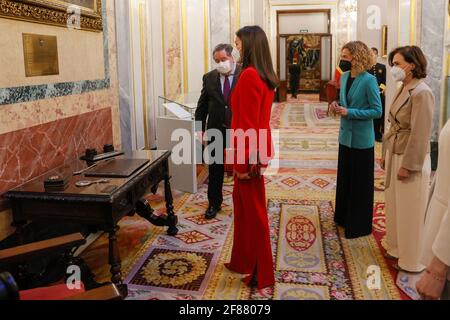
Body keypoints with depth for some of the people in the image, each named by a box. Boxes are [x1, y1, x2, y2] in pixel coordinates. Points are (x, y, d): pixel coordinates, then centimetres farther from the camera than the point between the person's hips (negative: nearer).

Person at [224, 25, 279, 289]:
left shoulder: (249, 75, -19)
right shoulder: (265, 75, 11)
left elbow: (247, 124, -21)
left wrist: (243, 160, -17)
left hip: (249, 153, -9)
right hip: (259, 149, 9)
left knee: (254, 211, 3)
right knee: (244, 204, 19)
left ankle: (262, 273, 18)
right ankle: (243, 261, 33)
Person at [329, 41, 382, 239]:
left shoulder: (368, 80, -17)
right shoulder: (344, 77, 5)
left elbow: (377, 111, -17)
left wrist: (349, 113, -21)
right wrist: (337, 106, -5)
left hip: (361, 139, -7)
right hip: (346, 136, 7)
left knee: (360, 183, 5)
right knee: (344, 178, 18)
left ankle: (359, 225, 20)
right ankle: (343, 217, 35)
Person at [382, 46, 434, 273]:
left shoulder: (421, 93, -19)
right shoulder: (403, 89, 8)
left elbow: (420, 134, -21)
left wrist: (408, 165, -19)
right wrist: (386, 154, 16)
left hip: (411, 159, -8)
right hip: (395, 155, 8)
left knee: (411, 212, 5)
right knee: (395, 207, 19)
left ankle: (412, 261, 21)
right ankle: (397, 248, 37)